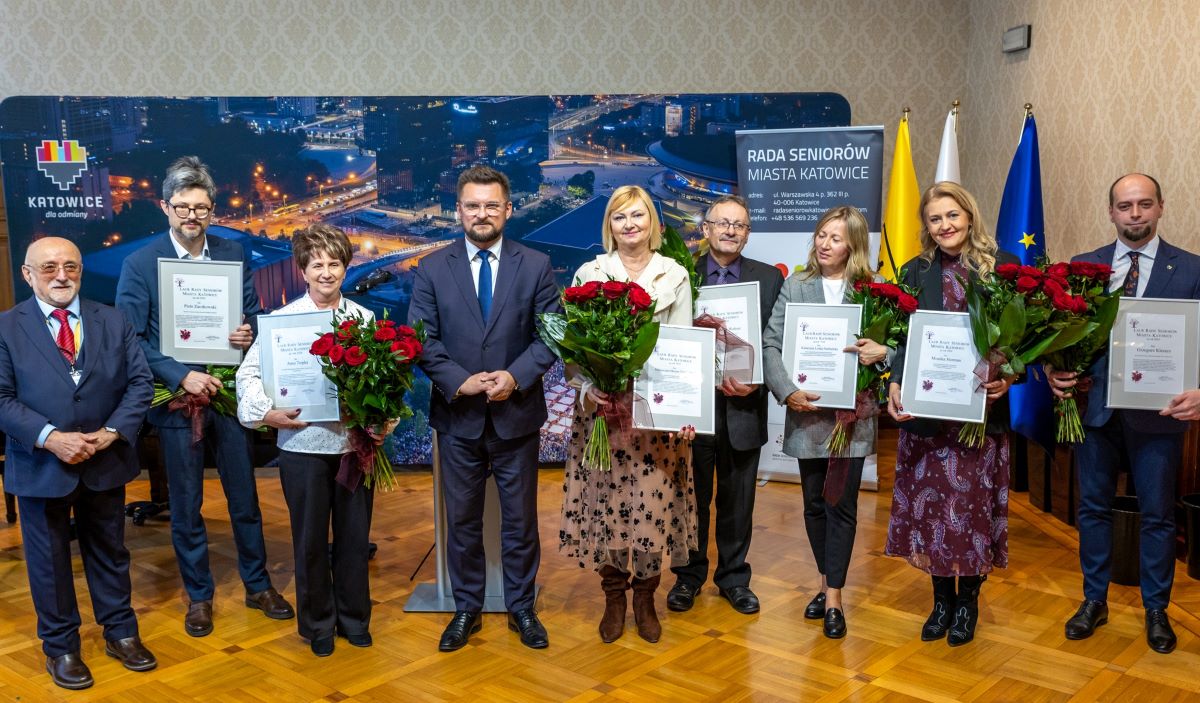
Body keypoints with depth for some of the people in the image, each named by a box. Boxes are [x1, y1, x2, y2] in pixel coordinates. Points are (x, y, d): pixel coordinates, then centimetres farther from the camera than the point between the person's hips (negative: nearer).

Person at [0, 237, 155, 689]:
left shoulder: (114, 322, 3)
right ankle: (60, 647, 27)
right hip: (40, 466, -2)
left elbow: (140, 382, 0)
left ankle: (120, 633, 32)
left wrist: (113, 432, -14)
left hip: (105, 462, 2)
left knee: (109, 551, 16)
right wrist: (50, 437, -20)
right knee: (49, 559, 11)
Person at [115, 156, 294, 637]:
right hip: (177, 398, -2)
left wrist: (249, 335, -15)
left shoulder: (235, 256, 1)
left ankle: (257, 585, 29)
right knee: (186, 507, 10)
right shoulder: (140, 264, -7)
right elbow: (129, 340, -9)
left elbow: (252, 318, 8)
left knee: (245, 497, 12)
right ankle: (198, 596, 27)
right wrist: (180, 376, -20)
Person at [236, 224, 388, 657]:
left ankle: (354, 618, 30)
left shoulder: (365, 319, 2)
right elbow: (249, 373, -2)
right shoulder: (282, 319, -3)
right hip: (303, 444, -2)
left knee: (355, 535, 12)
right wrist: (266, 412, -15)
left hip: (356, 443, 2)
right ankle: (317, 625, 27)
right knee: (310, 540, 10)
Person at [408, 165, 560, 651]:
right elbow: (422, 338, -3)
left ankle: (521, 608, 27)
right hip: (457, 416, 1)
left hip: (517, 414, 0)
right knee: (461, 520, 11)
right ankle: (466, 610, 27)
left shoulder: (536, 266, 1)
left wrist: (516, 376, -18)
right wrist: (460, 381, -17)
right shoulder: (432, 269, 2)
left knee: (521, 519, 11)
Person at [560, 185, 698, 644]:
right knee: (606, 500, 2)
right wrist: (587, 391, -14)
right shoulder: (589, 274, 5)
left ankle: (645, 598, 19)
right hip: (602, 407, 0)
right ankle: (614, 598, 19)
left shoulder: (675, 276, 7)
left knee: (654, 502, 1)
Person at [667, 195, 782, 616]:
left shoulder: (769, 278, 3)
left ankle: (733, 577, 30)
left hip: (742, 408, 1)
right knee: (691, 499, 13)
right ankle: (689, 576, 30)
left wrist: (755, 381, -16)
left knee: (738, 502, 14)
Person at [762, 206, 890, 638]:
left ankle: (834, 598, 12)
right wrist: (788, 392, -15)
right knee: (814, 503, 12)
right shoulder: (795, 287, 3)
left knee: (842, 506, 3)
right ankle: (827, 583, 30)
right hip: (807, 412, 2)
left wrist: (883, 352, -22)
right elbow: (771, 344, -2)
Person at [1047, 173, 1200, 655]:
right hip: (1095, 407, 2)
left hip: (1158, 412, -2)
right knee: (1093, 507, 13)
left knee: (1157, 514, 10)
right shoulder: (1083, 267, 4)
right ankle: (1094, 600, 29)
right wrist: (1056, 372, -13)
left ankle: (1156, 610, 28)